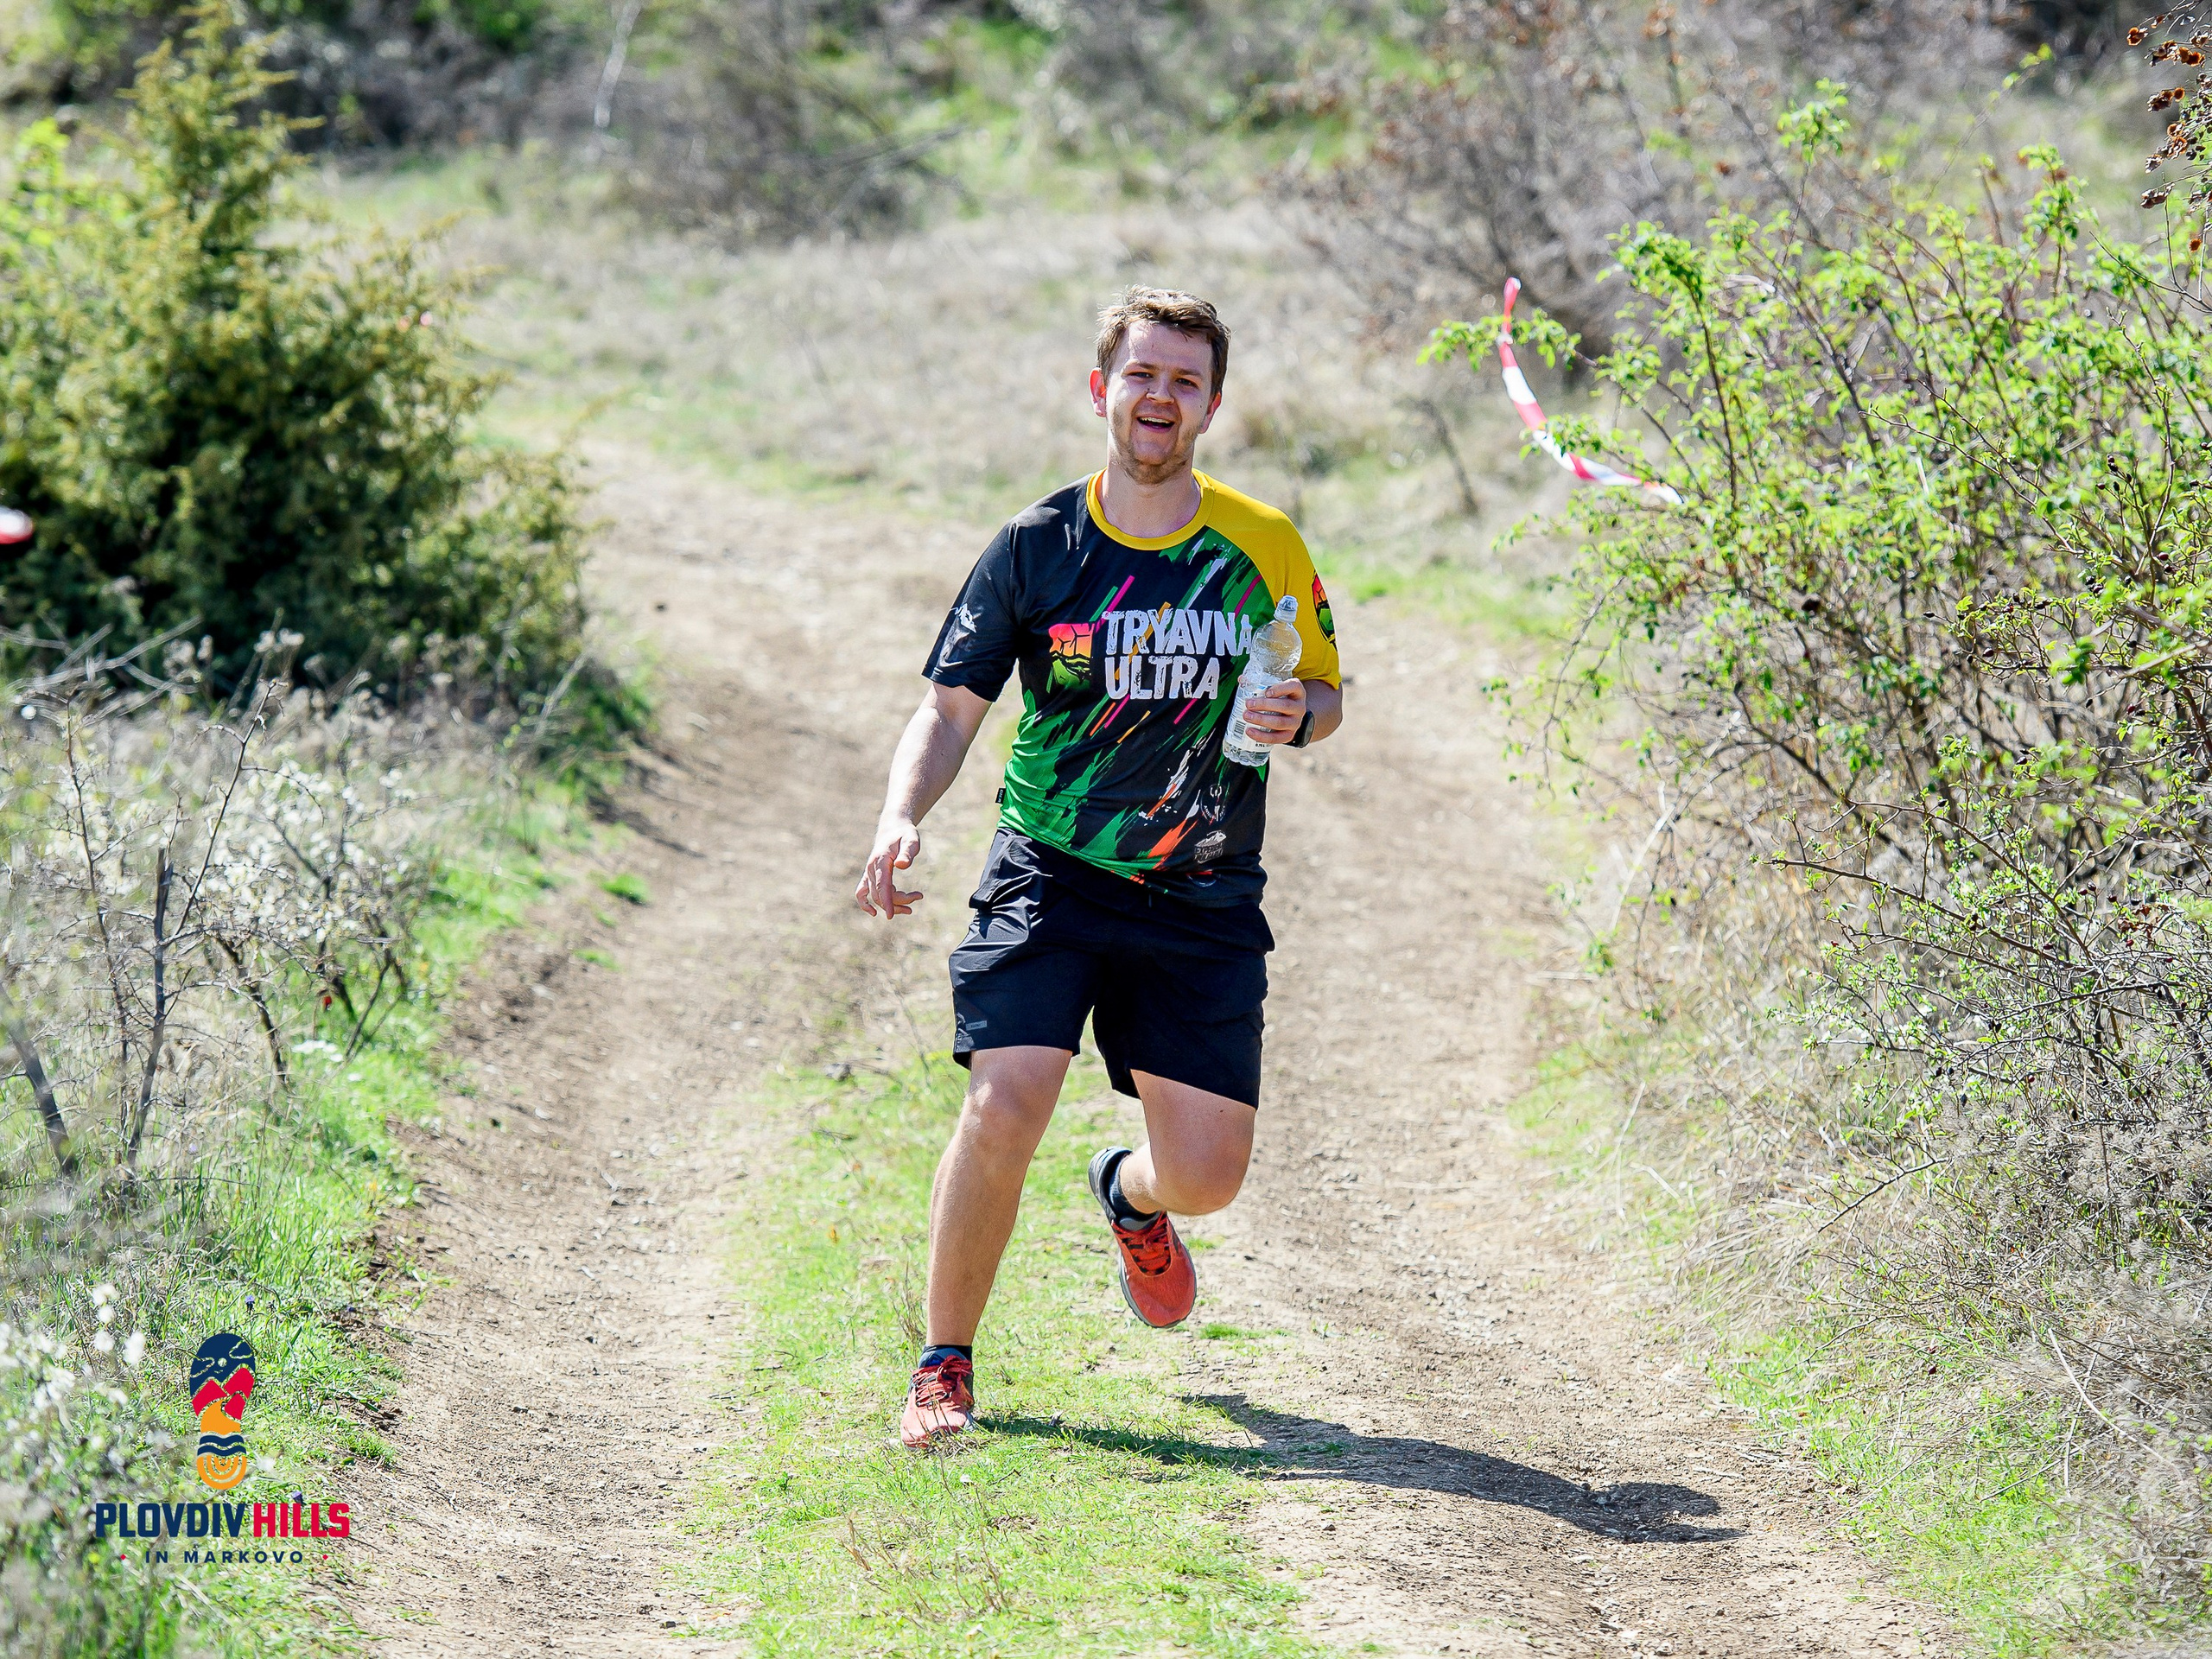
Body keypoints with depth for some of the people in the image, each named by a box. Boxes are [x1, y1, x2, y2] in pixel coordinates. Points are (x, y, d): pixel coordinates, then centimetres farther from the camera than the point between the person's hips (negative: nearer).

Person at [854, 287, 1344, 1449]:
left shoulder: (1263, 548, 2)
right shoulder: (1036, 548, -1)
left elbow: (1322, 691, 14)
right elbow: (951, 707, 1)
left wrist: (1297, 714, -11)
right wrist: (900, 819, -18)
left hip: (1204, 902, 1)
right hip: (1052, 874, -1)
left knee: (1206, 1173, -3)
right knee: (1004, 1108, -21)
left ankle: (1130, 1196, 37)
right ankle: (945, 1365, -2)